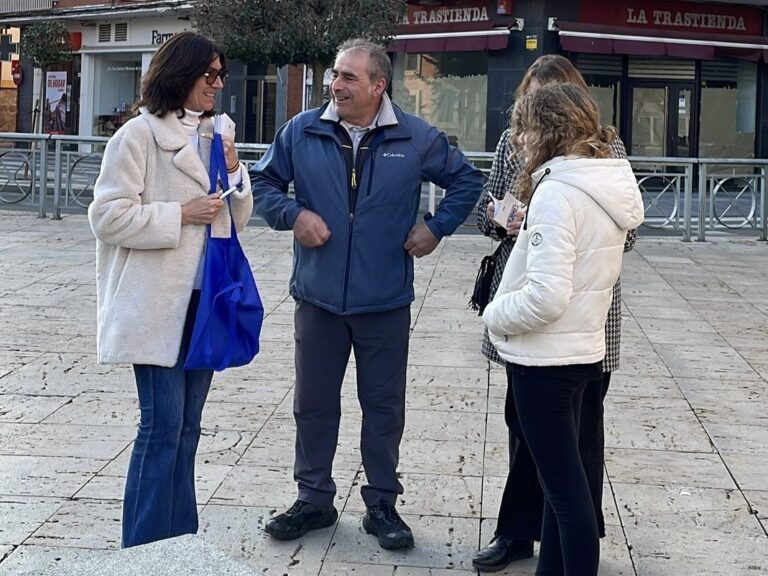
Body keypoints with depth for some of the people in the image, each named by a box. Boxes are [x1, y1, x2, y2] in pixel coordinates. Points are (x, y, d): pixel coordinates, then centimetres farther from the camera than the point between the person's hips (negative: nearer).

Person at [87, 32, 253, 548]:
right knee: (162, 428, -5)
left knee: (186, 428, 11)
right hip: (158, 303, -6)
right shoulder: (140, 134, -7)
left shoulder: (215, 136, 13)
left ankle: (181, 545, 20)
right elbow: (109, 216, -12)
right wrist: (181, 214, -15)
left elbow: (238, 218, 15)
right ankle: (144, 554, 6)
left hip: (205, 299, 7)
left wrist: (235, 173, -2)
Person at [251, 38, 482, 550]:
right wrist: (293, 214, -9)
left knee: (384, 406, 8)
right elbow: (263, 183, 8)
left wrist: (437, 227, 1)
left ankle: (382, 504, 22)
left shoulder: (416, 137, -2)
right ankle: (314, 499, 26)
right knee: (314, 402, 10)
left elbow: (466, 179, 11)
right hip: (318, 296, 1)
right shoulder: (302, 132, -1)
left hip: (386, 300, -1)